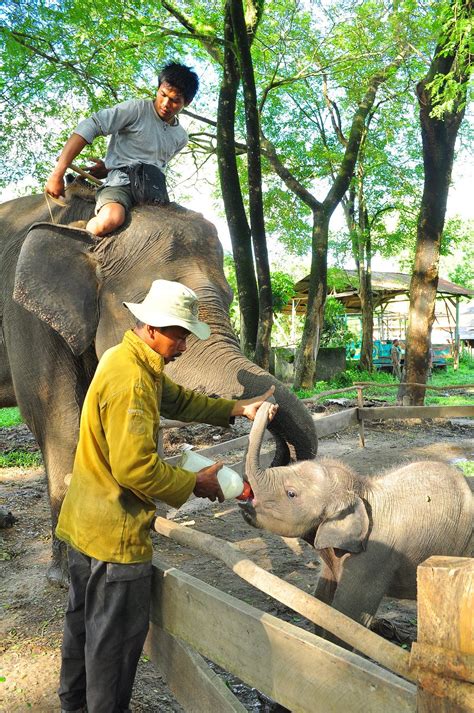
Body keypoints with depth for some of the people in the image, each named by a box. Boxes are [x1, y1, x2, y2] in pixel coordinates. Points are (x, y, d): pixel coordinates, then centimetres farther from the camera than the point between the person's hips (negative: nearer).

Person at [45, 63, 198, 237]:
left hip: (156, 195, 6)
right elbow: (89, 127, -9)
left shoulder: (180, 137, 15)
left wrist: (108, 168, 11)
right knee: (110, 219, -39)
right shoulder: (137, 109, -1)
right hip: (121, 183, -5)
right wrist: (57, 175, -16)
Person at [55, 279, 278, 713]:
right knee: (116, 635, 8)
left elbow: (179, 400, 13)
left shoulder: (137, 364, 7)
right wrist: (195, 484, -16)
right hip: (115, 532, -11)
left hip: (86, 525, 11)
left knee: (84, 620, 26)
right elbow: (135, 467, -30)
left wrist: (238, 408, 4)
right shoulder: (130, 379, -27)